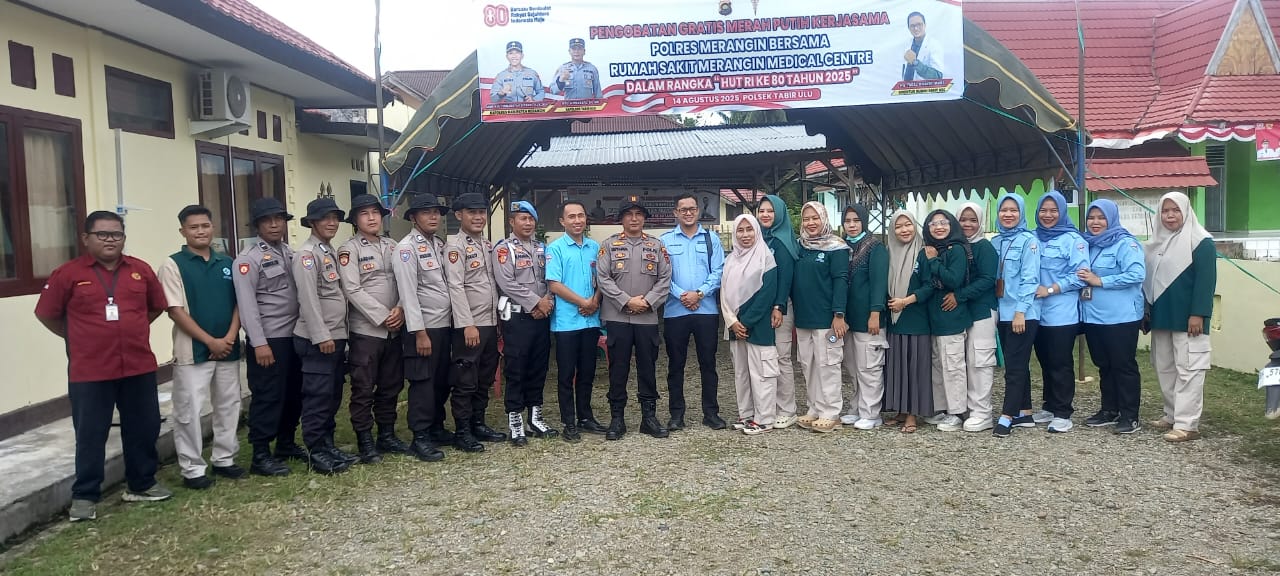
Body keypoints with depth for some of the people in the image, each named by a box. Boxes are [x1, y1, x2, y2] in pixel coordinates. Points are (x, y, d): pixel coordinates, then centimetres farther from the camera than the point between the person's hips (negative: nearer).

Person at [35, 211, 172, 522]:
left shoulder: (141, 270, 4)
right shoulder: (68, 274, -5)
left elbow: (156, 306, 17)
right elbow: (46, 314, 4)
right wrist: (80, 338, 8)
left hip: (139, 367, 3)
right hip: (89, 372, -3)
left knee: (144, 429, 12)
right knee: (90, 435, 5)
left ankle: (142, 484, 28)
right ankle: (84, 496, 17)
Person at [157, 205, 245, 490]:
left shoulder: (227, 263, 8)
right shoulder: (173, 265, -5)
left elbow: (238, 302, 8)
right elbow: (176, 311, -10)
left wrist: (231, 336, -7)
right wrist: (210, 341, -13)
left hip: (228, 348, 5)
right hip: (192, 351, -5)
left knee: (228, 406, 12)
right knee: (189, 411, 0)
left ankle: (224, 459, 25)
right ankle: (193, 468, 10)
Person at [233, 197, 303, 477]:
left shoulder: (289, 253, 13)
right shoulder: (248, 259, -9)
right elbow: (247, 304, -14)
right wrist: (259, 343, -18)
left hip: (293, 336, 7)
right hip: (268, 340, -7)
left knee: (294, 394, 14)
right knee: (267, 397, -1)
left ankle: (287, 444, 29)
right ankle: (261, 456, 8)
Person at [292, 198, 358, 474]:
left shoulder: (332, 252, 16)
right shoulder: (307, 254, -11)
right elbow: (308, 298, -18)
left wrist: (339, 334, 14)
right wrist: (321, 336, -21)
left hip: (337, 336, 9)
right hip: (317, 339, -9)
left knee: (333, 396, 13)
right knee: (318, 396, -3)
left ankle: (328, 445, 23)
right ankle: (316, 452, 5)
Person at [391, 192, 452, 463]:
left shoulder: (440, 244, 12)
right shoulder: (407, 247, -11)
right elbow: (408, 292, -16)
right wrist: (420, 332, -19)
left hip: (445, 325, 7)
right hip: (423, 328, -7)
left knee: (442, 381, 14)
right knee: (423, 384, -1)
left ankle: (436, 428, 27)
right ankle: (420, 438, 7)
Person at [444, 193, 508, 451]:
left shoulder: (487, 246, 16)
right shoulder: (455, 245, -8)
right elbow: (455, 287, -16)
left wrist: (498, 319, 13)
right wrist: (467, 324, -21)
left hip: (490, 323, 8)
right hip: (469, 325, -8)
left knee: (485, 379, 14)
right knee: (465, 381, 0)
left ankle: (478, 424, 26)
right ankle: (462, 432, 8)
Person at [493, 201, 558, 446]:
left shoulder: (542, 248, 16)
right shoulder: (504, 248, -3)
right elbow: (507, 284, -14)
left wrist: (548, 303, -8)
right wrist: (536, 302, -14)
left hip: (542, 316, 6)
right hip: (517, 317, -6)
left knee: (538, 369, 11)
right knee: (516, 371, -2)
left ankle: (535, 418, 21)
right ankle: (515, 422, 6)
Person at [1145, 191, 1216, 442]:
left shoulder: (1201, 242, -7)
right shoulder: (1157, 242, 15)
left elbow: (1206, 281, -14)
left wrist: (1198, 314, -20)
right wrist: (1146, 310, 15)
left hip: (1186, 319, -7)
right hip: (1161, 317, 8)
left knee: (1187, 370, -6)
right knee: (1164, 368, 13)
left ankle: (1187, 424, -5)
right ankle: (1172, 414, 24)